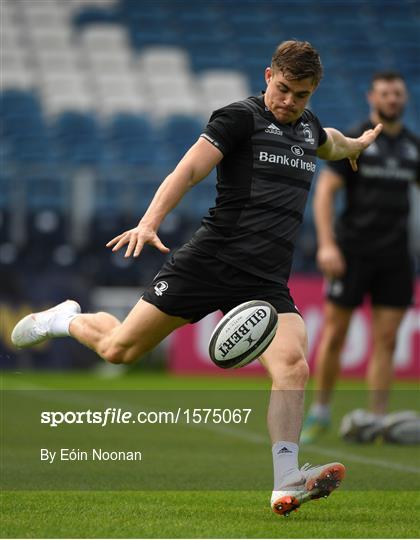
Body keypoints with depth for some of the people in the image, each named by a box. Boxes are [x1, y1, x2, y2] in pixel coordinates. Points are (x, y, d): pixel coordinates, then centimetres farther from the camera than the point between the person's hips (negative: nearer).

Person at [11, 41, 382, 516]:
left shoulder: (308, 125, 16)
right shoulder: (239, 118, -5)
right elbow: (189, 171, -15)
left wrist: (357, 144, 61)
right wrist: (149, 222, -28)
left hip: (267, 282, 4)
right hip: (210, 259, -4)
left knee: (292, 366, -22)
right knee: (119, 349, 2)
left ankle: (286, 484, -22)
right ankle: (67, 319, 35)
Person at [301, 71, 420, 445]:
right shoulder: (354, 142, -3)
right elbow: (324, 190, -7)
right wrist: (326, 244, -17)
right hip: (352, 252, -4)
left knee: (386, 340, -1)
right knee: (334, 333, -1)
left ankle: (376, 421, 1)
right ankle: (320, 413, 15)